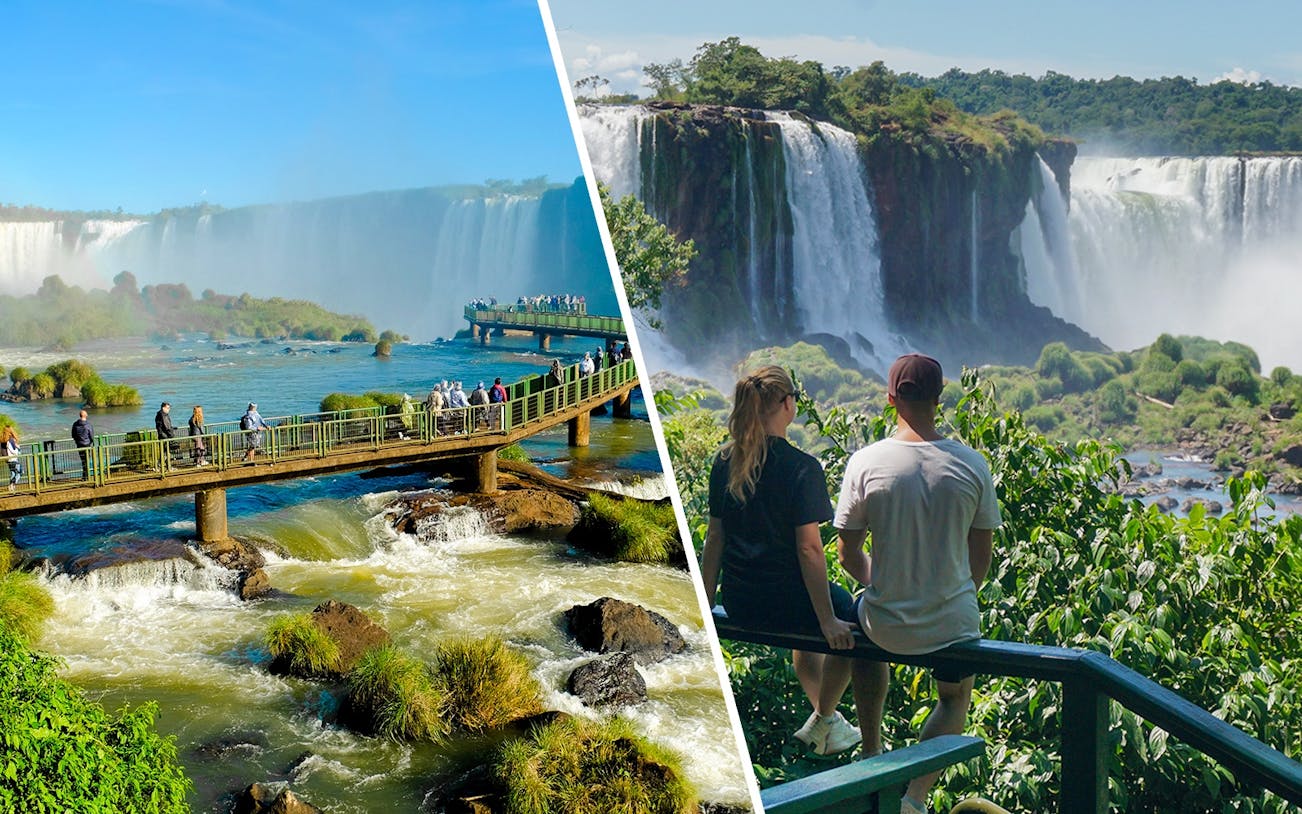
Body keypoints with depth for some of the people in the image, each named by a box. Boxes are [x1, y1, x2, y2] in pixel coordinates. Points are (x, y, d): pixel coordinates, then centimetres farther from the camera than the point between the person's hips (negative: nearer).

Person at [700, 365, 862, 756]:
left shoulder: (725, 461, 0)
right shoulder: (801, 468, -18)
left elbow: (714, 537, 5)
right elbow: (809, 549, -18)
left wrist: (706, 603, 13)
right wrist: (828, 621, -12)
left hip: (738, 604, 6)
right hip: (783, 600, -6)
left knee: (808, 615, 36)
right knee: (852, 622, 25)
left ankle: (826, 716, 44)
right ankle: (822, 721, 29)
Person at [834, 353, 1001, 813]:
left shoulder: (865, 463, -12)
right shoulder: (972, 464, -9)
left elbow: (848, 555, -3)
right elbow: (980, 560, 1)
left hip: (886, 624, 0)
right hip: (953, 623, 0)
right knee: (955, 700, 31)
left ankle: (872, 757, 42)